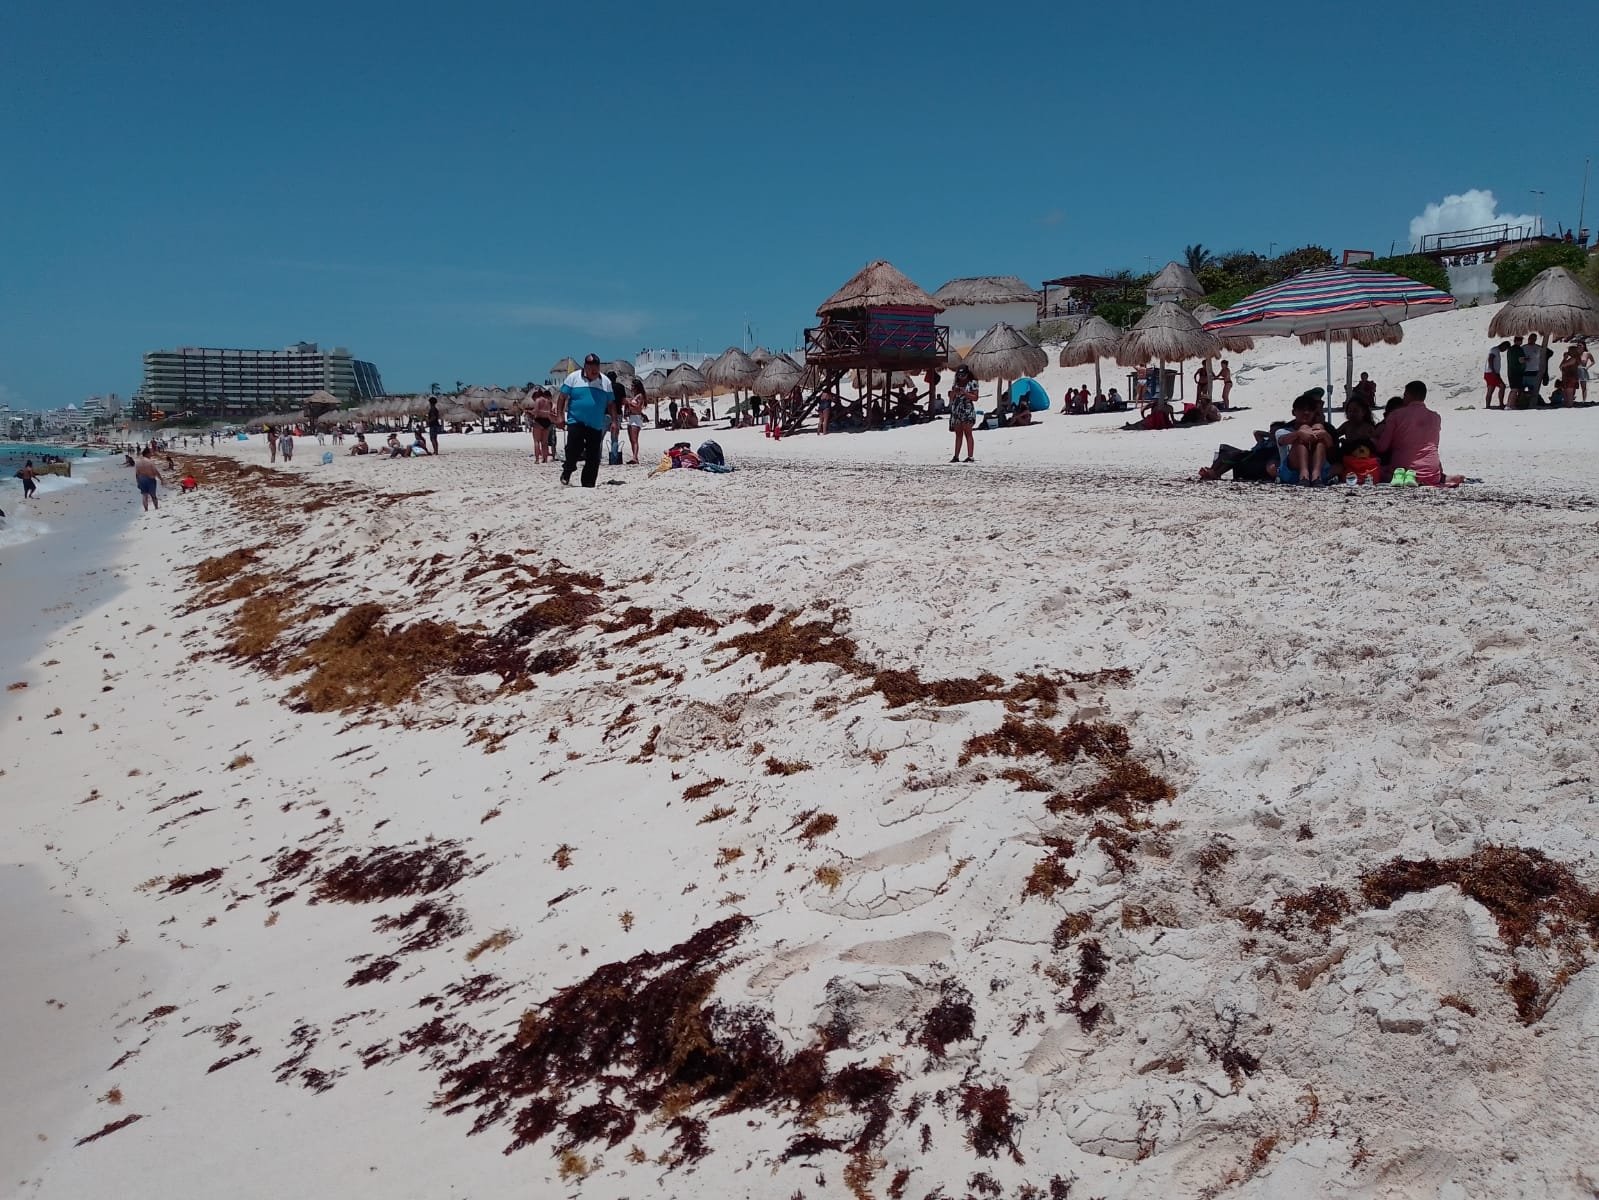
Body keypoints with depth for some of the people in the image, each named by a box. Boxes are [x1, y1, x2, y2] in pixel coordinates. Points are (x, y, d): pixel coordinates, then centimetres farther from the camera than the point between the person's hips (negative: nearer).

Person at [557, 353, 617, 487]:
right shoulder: (574, 378, 2)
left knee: (593, 458, 2)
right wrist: (560, 415, -4)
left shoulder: (605, 382, 9)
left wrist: (613, 421, 7)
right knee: (573, 450, -15)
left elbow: (611, 404, 14)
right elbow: (563, 397, 3)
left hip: (596, 426, 3)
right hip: (576, 422, -3)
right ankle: (566, 472, 10)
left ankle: (588, 484, 10)